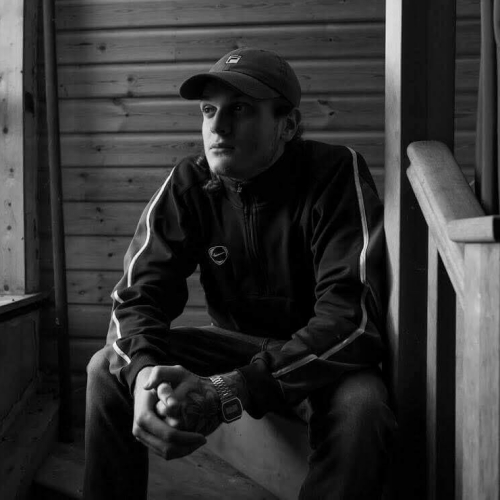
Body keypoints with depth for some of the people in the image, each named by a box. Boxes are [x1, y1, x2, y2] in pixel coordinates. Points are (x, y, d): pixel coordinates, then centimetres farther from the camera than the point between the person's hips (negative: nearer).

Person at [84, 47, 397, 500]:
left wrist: (227, 393, -40)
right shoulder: (189, 185, -9)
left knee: (360, 406, -35)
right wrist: (144, 371, -37)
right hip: (236, 343, 3)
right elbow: (138, 293, -12)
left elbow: (353, 317, -30)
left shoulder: (337, 175, -22)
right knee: (109, 370, -15)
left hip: (325, 353, -3)